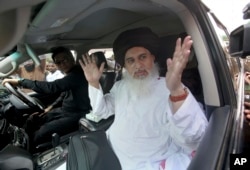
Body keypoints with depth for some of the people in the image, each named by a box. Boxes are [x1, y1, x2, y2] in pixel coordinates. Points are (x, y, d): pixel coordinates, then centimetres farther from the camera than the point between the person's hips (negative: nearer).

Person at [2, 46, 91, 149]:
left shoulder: (78, 74, -25)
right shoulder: (70, 74, 7)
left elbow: (51, 87, -33)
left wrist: (20, 82, -26)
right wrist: (51, 107, 13)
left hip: (76, 116, -10)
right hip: (64, 110, 10)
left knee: (41, 133, -22)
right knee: (32, 121, 12)